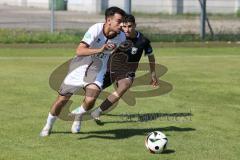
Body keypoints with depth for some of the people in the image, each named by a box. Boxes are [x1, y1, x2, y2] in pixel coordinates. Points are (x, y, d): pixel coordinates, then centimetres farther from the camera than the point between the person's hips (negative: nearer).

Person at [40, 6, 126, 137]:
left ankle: (78, 116, 13)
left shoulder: (121, 37, -14)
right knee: (62, 99, 6)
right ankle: (48, 126, 34)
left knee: (90, 101, -24)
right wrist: (99, 50, -49)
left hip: (97, 70, 2)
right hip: (80, 66, -2)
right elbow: (79, 50, -37)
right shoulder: (96, 29, -27)